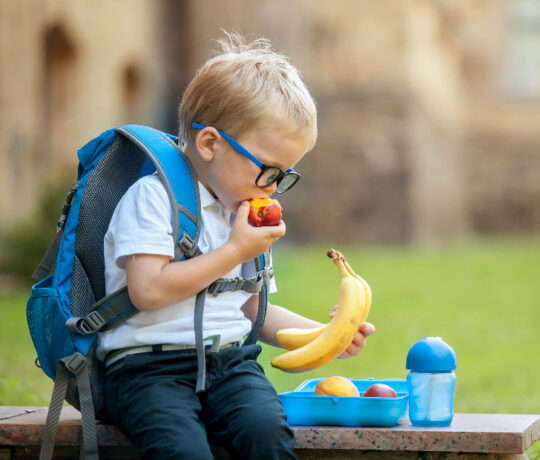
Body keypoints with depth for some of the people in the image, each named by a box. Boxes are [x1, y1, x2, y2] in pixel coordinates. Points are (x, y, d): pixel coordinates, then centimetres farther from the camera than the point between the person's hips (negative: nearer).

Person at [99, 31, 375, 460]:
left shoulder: (245, 214, 20)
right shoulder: (152, 197, -5)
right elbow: (148, 291, -17)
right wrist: (235, 252, -9)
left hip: (230, 360, 6)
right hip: (150, 365, -6)